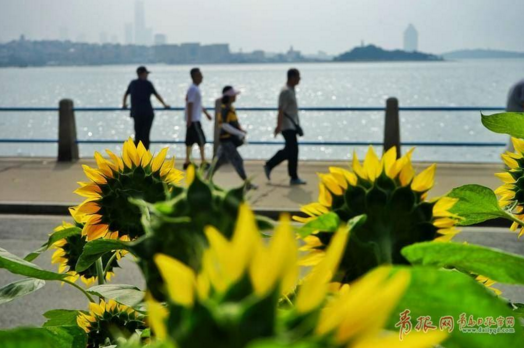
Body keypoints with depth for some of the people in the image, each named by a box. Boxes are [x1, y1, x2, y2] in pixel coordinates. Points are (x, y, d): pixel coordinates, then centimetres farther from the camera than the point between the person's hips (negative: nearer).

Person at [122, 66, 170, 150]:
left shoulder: (133, 83, 11)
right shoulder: (147, 83, -2)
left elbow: (126, 94, 24)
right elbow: (157, 95, 1)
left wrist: (124, 104, 41)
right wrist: (164, 105, 14)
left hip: (136, 112, 4)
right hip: (147, 112, -4)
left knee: (138, 134, 11)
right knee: (145, 135, -3)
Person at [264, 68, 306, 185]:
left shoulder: (291, 90, 15)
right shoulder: (286, 91, -16)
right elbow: (281, 110, -21)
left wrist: (297, 125, 24)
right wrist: (279, 126, -24)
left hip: (292, 125, 10)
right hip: (288, 126, -10)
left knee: (288, 151, 13)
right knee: (293, 151, -5)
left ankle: (269, 166, 22)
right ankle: (294, 178, 2)